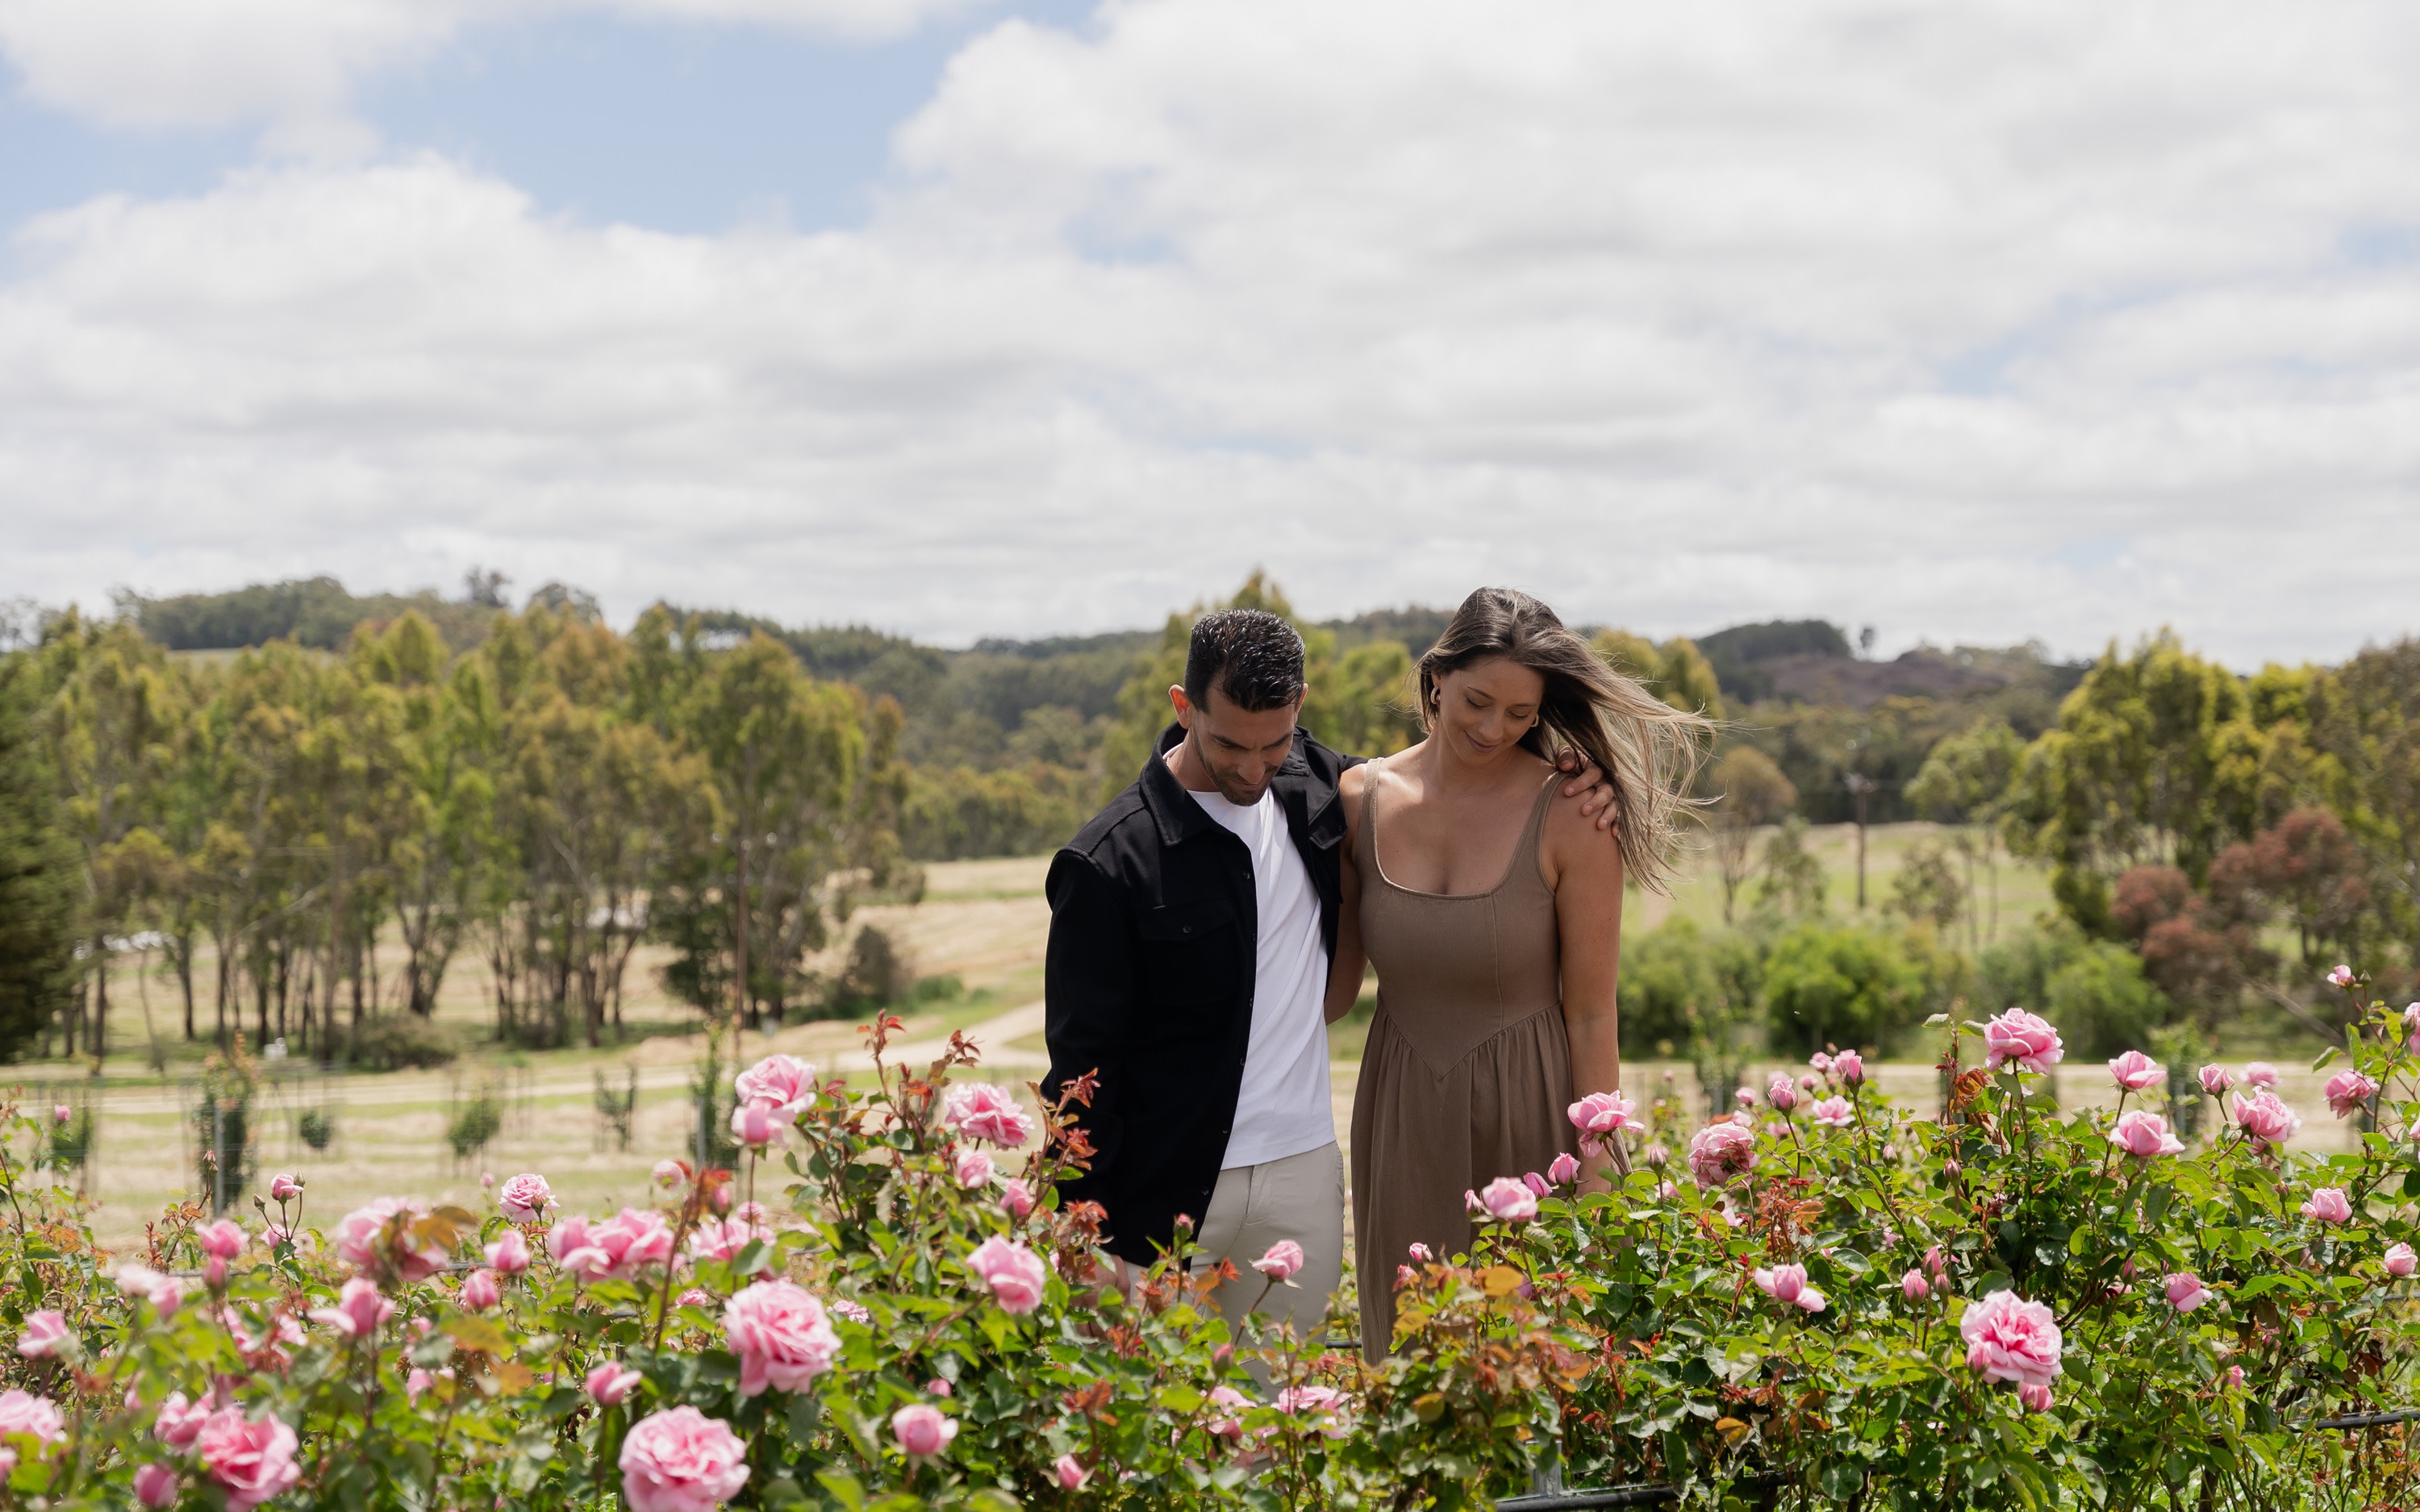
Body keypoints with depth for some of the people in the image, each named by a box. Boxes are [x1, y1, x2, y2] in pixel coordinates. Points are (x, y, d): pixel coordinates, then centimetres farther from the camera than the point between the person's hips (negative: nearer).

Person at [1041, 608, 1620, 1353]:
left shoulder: (1316, 784, 3)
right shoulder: (1110, 863, -11)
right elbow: (1083, 1066, -7)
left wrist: (1572, 783, 4)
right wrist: (1087, 1235, -10)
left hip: (1303, 1179, 4)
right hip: (1166, 1198, -4)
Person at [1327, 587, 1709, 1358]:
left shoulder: (1569, 818, -13)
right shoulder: (1363, 797, -3)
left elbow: (1591, 1016, -9)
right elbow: (1334, 986, 5)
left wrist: (1597, 1181, -9)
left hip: (1529, 1120, -3)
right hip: (1405, 1127, 3)